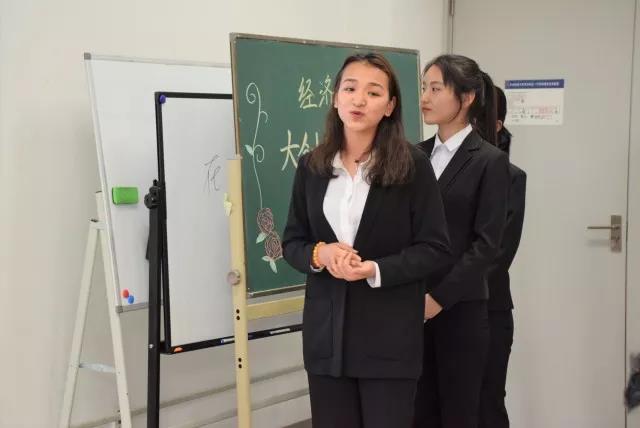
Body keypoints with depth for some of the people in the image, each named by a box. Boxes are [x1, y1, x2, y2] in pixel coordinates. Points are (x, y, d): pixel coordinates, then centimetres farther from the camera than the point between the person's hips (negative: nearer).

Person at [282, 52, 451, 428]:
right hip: (326, 333, 3)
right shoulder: (312, 166, 5)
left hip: (390, 336, -3)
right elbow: (292, 242, 10)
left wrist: (376, 270, -19)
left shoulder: (412, 164, -6)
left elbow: (436, 251, -6)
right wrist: (319, 254, -12)